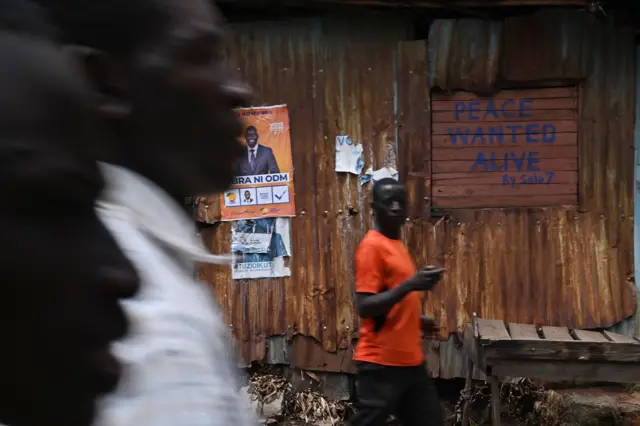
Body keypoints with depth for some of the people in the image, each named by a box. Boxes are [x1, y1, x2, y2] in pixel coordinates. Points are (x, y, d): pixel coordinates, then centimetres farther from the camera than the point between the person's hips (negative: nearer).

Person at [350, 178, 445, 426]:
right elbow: (365, 307, -22)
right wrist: (410, 285, -27)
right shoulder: (372, 246, -14)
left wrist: (416, 319, 13)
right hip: (381, 362, -9)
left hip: (410, 360, 9)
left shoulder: (396, 244, 13)